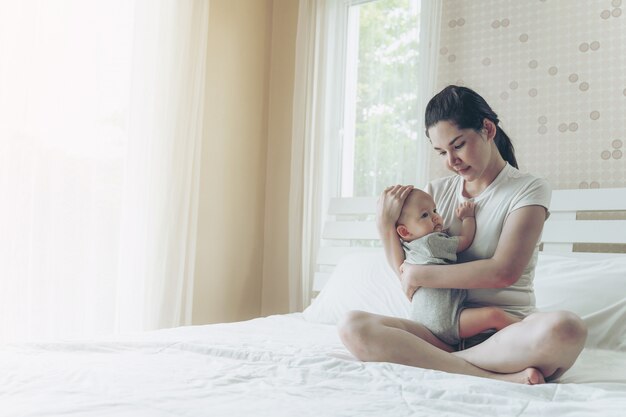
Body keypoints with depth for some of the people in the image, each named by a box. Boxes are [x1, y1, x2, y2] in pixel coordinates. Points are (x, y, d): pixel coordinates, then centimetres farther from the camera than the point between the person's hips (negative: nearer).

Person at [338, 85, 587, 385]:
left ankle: (440, 363, -23)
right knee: (352, 327, -24)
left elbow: (504, 271, -13)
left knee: (565, 328, -37)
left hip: (506, 329, -4)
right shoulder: (438, 191, 14)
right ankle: (501, 378, -27)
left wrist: (420, 275, -9)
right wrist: (385, 224, -3)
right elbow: (406, 271, 13)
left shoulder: (528, 189, 1)